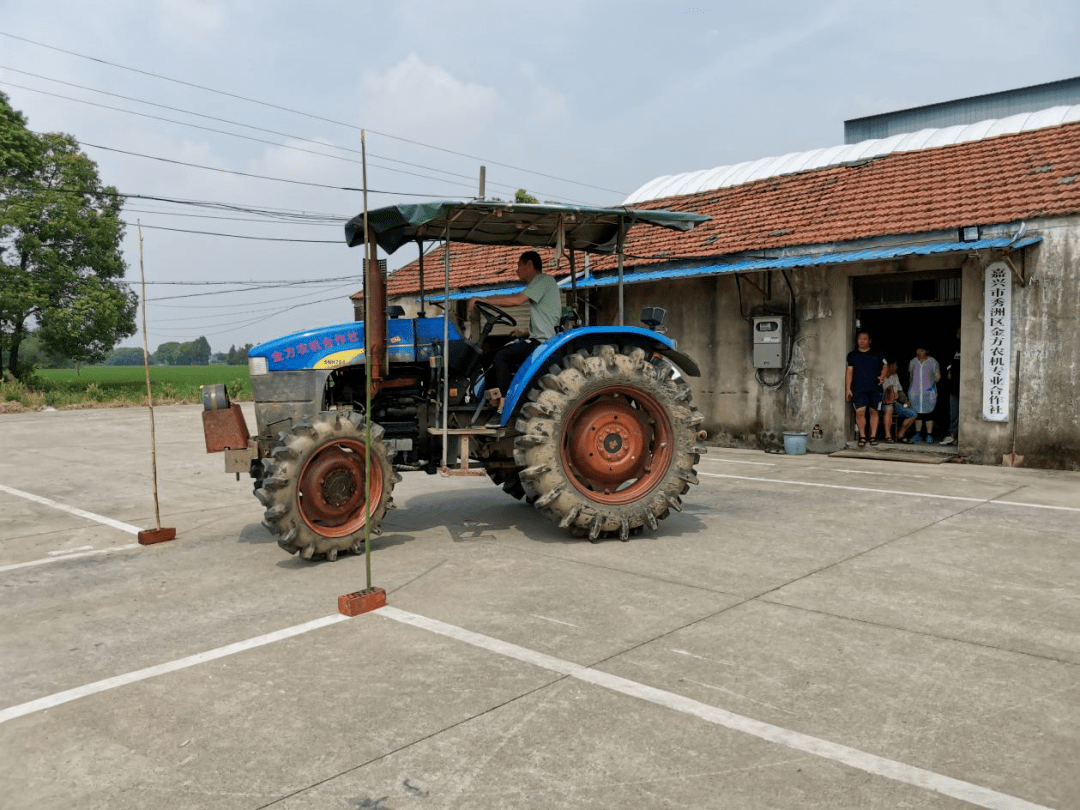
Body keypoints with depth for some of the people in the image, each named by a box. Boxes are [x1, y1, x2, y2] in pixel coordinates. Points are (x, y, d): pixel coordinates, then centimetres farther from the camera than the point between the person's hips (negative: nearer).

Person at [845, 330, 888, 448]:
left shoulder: (877, 354, 10)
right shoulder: (852, 355, 9)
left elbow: (884, 367, 17)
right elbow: (849, 372, 7)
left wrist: (882, 376, -6)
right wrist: (848, 388, 1)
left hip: (875, 388, 1)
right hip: (858, 388, -1)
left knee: (874, 411, 4)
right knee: (860, 412, -12)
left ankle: (873, 436, 13)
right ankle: (862, 436, 1)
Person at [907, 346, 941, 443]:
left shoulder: (932, 362, 3)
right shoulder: (913, 362, 12)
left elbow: (937, 375, 6)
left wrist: (933, 383, -6)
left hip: (928, 392, -3)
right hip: (915, 392, 3)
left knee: (928, 414, -2)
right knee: (917, 413, 5)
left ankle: (929, 435, 4)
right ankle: (918, 434, 14)